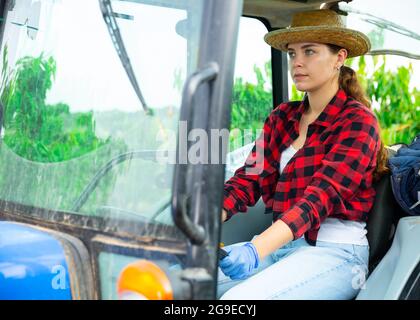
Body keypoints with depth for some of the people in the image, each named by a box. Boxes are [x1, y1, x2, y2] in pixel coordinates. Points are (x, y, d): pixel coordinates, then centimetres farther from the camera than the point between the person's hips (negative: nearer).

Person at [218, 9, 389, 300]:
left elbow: (322, 195, -20)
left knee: (238, 297, -29)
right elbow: (248, 180, 1)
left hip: (334, 252, -5)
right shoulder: (282, 118, 12)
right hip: (281, 245, 6)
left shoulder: (358, 121, -7)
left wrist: (256, 249, -34)